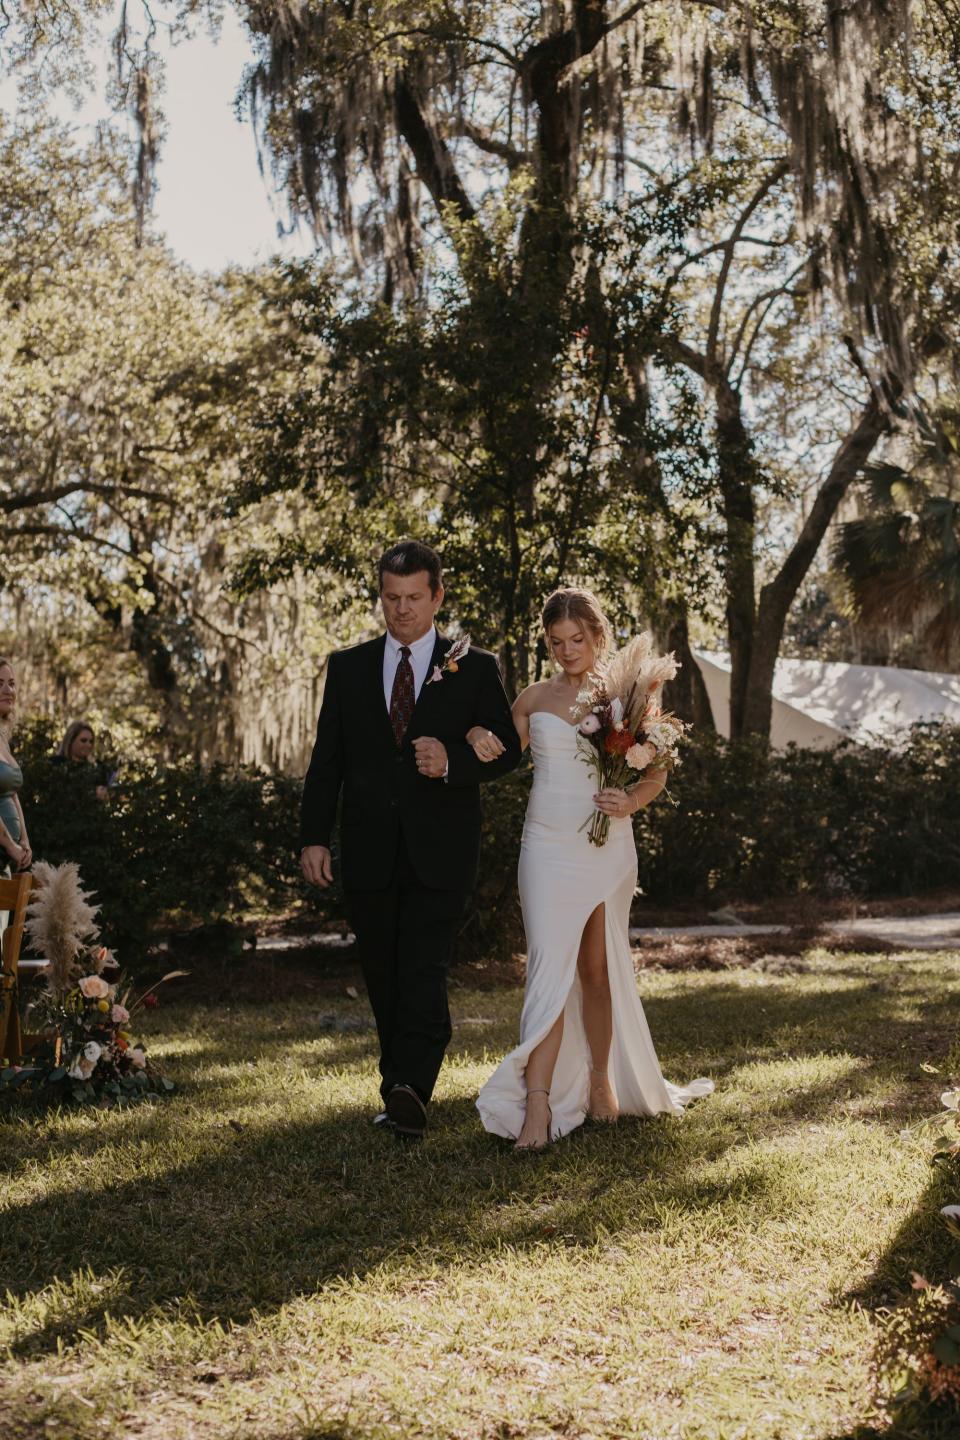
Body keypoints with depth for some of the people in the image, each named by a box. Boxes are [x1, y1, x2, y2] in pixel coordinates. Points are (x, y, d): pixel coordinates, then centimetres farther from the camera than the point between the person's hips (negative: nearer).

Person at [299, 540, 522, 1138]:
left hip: (440, 849, -3)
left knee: (425, 971, -14)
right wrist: (314, 836, 1)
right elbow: (327, 759, 9)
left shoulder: (476, 668, 3)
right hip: (370, 852, 3)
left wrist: (452, 763, -15)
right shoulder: (348, 667, 10)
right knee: (384, 976, 9)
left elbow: (508, 750, 4)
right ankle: (401, 1092, 19)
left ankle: (411, 1091, -22)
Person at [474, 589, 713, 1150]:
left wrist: (632, 801, -13)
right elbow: (507, 754, 21)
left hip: (608, 847, 0)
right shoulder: (534, 699, 7)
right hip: (549, 846, 0)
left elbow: (657, 773, 8)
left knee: (598, 968, 8)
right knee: (551, 967, -11)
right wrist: (480, 739, -2)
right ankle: (538, 1101, -15)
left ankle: (601, 1081, 26)